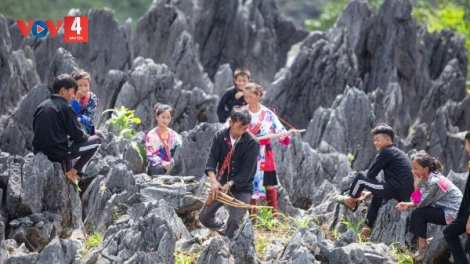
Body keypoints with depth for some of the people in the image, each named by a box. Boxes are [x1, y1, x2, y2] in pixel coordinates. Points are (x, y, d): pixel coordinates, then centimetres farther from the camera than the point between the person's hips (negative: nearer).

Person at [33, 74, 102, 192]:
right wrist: (86, 136, 16)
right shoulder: (65, 107, -9)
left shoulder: (41, 106, 11)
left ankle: (67, 173, 25)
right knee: (96, 140, 6)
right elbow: (78, 136, -8)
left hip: (40, 153, 8)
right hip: (58, 153, -8)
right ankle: (72, 173, 3)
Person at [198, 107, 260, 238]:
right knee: (204, 217, 8)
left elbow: (247, 171, -18)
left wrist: (230, 184, -29)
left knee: (234, 221, -22)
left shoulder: (252, 143, -17)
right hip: (221, 184, 4)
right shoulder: (220, 136, -7)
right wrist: (214, 181, -29)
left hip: (242, 187, -4)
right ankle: (228, 233, 33)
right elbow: (211, 159, -12)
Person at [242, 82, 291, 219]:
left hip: (265, 156, 0)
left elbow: (280, 130, -6)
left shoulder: (268, 114, -3)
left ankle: (274, 216, 10)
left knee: (269, 185, 4)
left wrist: (283, 135, -29)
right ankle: (253, 217, 14)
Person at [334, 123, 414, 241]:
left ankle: (350, 201, 25)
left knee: (360, 176, 2)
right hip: (406, 194, 10)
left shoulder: (386, 152, -5)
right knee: (376, 197, 38)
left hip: (394, 190, -10)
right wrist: (370, 193, 28)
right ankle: (367, 229, 38)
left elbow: (371, 174, -4)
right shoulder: (398, 153, 23)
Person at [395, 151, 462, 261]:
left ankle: (422, 247, -4)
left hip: (453, 214, -9)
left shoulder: (435, 182, -24)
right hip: (444, 210, 9)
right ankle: (419, 243, 11)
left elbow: (421, 203, -20)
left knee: (419, 213, -14)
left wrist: (416, 186, -19)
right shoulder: (427, 178, 3)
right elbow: (424, 201, 7)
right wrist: (408, 205, -6)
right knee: (416, 213, 6)